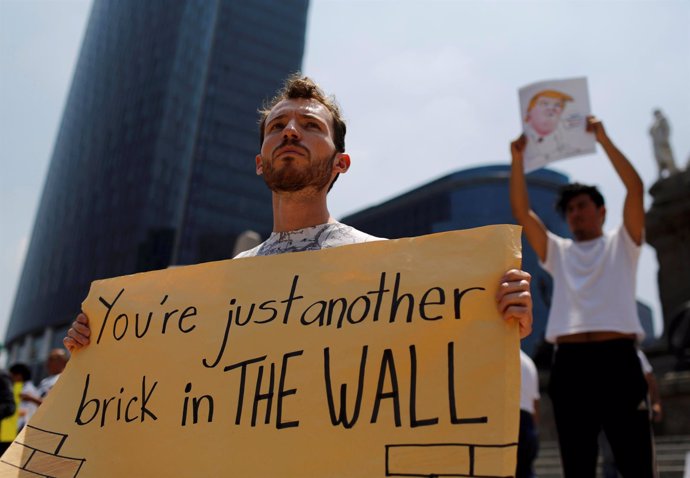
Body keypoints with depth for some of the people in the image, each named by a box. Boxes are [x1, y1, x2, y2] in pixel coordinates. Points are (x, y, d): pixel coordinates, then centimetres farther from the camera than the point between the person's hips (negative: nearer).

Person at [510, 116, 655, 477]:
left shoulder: (621, 244, 15)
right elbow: (521, 211, 13)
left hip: (617, 358, -3)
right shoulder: (557, 252, 22)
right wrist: (517, 159, 6)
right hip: (570, 363, 3)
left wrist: (603, 139, -2)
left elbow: (635, 188, 2)